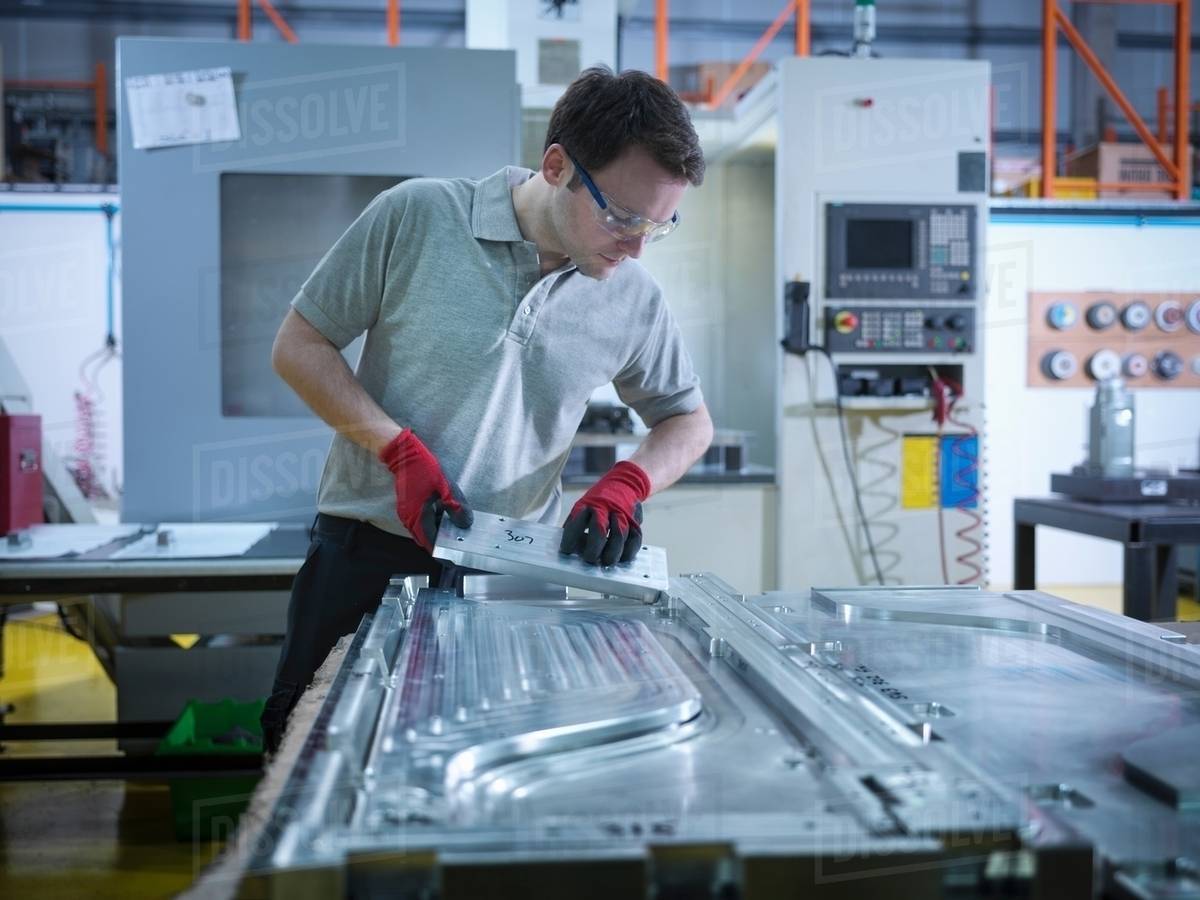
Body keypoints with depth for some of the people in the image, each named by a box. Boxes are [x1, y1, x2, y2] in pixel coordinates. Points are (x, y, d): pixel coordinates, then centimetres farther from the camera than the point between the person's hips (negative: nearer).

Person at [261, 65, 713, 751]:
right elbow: (299, 346, -3)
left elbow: (690, 420, 12)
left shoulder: (636, 301, -1)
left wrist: (627, 484, -10)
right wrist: (401, 450, -16)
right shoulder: (417, 217, -10)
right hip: (366, 556, -2)